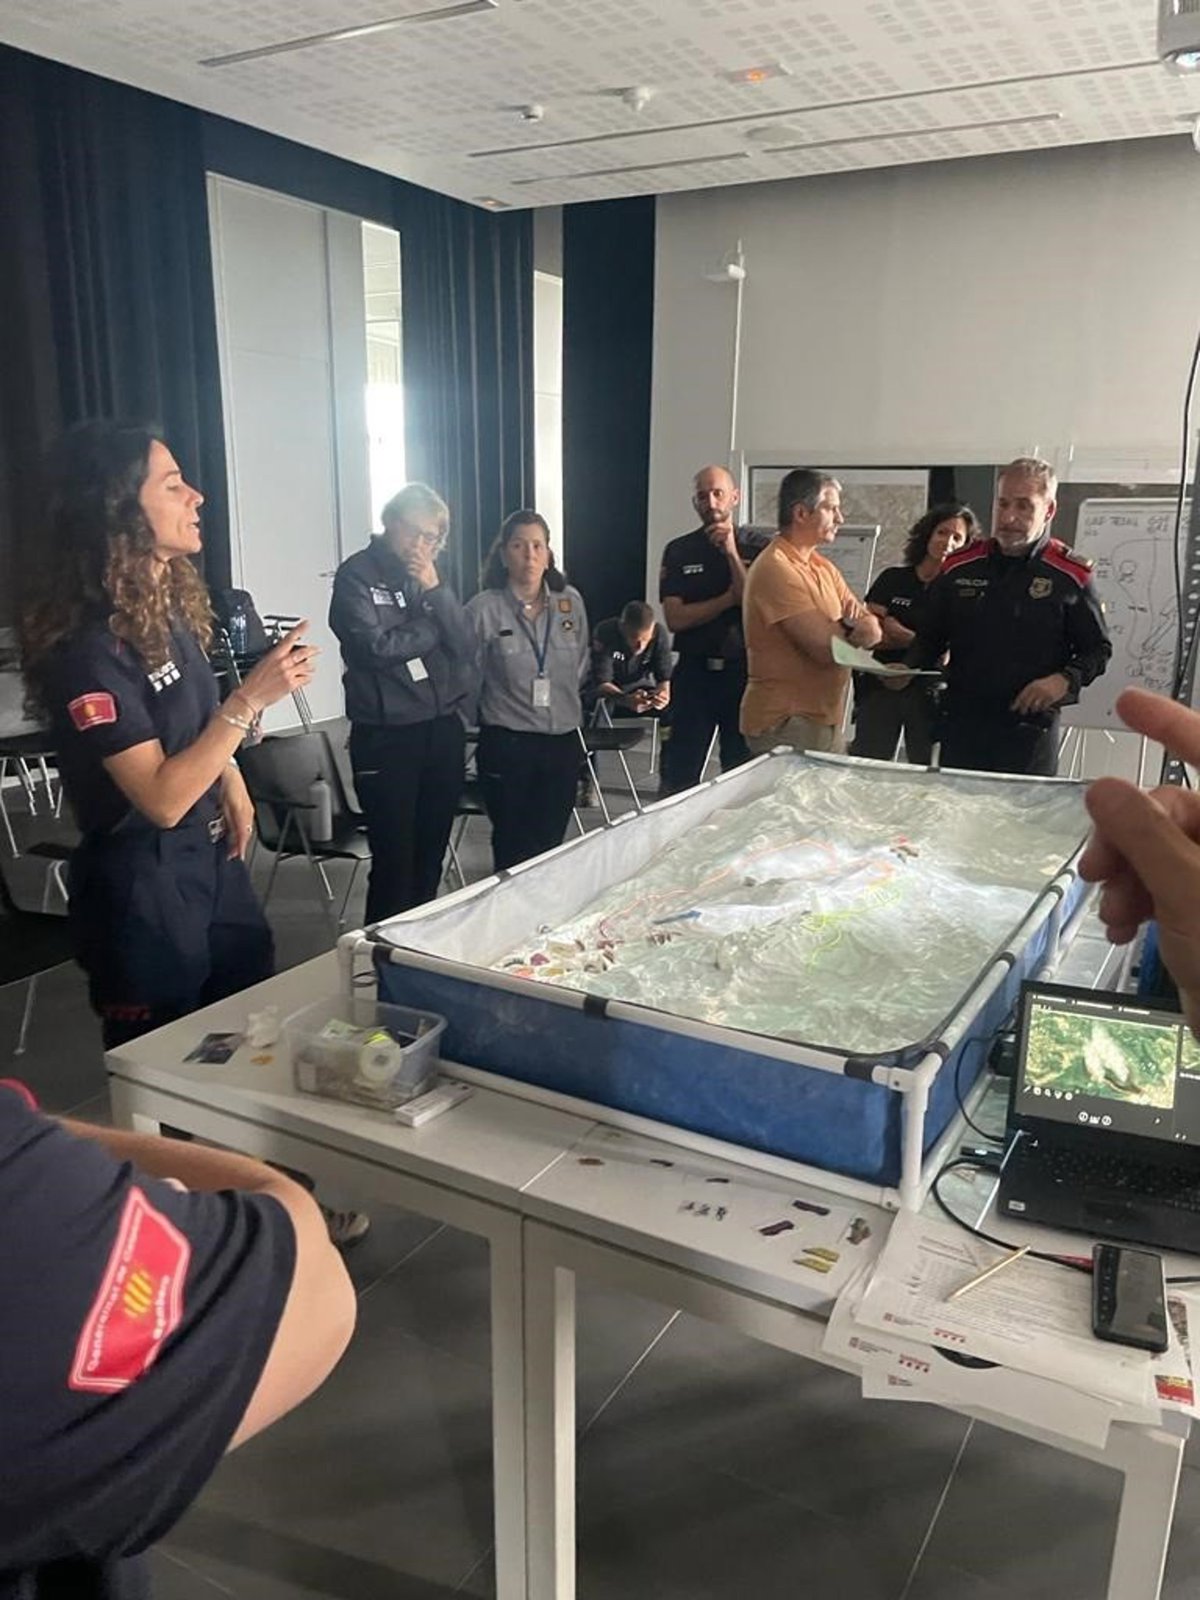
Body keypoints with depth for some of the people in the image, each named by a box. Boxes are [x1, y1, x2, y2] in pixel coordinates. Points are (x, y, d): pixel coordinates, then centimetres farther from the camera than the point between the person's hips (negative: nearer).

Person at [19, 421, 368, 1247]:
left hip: (212, 859, 8)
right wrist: (254, 698, -28)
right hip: (141, 884, -8)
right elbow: (161, 797, -25)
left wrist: (233, 786, 10)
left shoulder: (171, 602, 4)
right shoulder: (88, 645, -23)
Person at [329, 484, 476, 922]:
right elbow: (375, 646, -17)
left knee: (431, 857, 11)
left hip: (444, 730, 5)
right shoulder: (356, 575, -4)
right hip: (386, 736, -5)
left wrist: (435, 591, -10)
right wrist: (435, 628, -3)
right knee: (394, 862, -2)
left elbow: (466, 644, 3)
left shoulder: (429, 575, 12)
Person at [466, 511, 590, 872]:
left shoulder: (571, 602, 3)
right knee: (513, 849, 5)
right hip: (506, 745, -3)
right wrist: (491, 719, 3)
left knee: (550, 845, 11)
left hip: (562, 741, 4)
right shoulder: (483, 608, -9)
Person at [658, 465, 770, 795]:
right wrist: (729, 599, -9)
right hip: (694, 671, 1)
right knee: (678, 778, 4)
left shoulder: (757, 546, 2)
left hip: (745, 671, -1)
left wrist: (732, 553, -13)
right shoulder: (679, 551, 5)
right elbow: (675, 618, -4)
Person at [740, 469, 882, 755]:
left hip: (824, 718, 9)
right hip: (785, 723, -9)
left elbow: (873, 631, 10)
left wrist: (860, 616, -14)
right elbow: (828, 649, -20)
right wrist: (857, 629, 1)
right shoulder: (776, 569, -16)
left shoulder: (823, 567, 15)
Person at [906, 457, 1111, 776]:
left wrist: (1065, 680, -13)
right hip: (961, 726, 3)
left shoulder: (1071, 576, -2)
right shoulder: (959, 567, 6)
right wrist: (906, 669, -4)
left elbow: (1098, 650, 5)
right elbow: (929, 638, 15)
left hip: (1031, 733, -2)